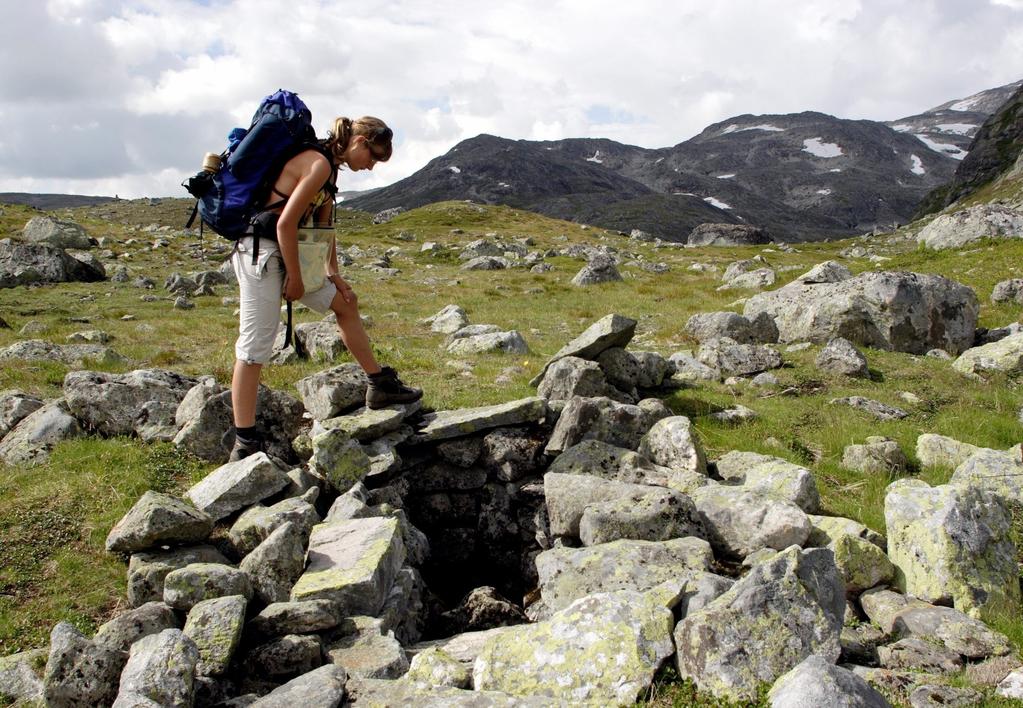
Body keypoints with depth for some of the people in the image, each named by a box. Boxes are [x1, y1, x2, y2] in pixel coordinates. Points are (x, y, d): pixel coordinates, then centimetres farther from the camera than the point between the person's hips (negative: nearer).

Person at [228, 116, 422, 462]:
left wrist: (334, 275, 15)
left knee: (345, 303, 15)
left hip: (283, 252, 10)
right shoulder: (319, 164, -17)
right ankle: (245, 444, -2)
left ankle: (380, 385, 25)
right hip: (260, 252, -10)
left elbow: (323, 225, 19)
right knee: (255, 347, -8)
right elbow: (286, 224, -21)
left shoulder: (329, 168, 13)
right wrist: (295, 279, -14)